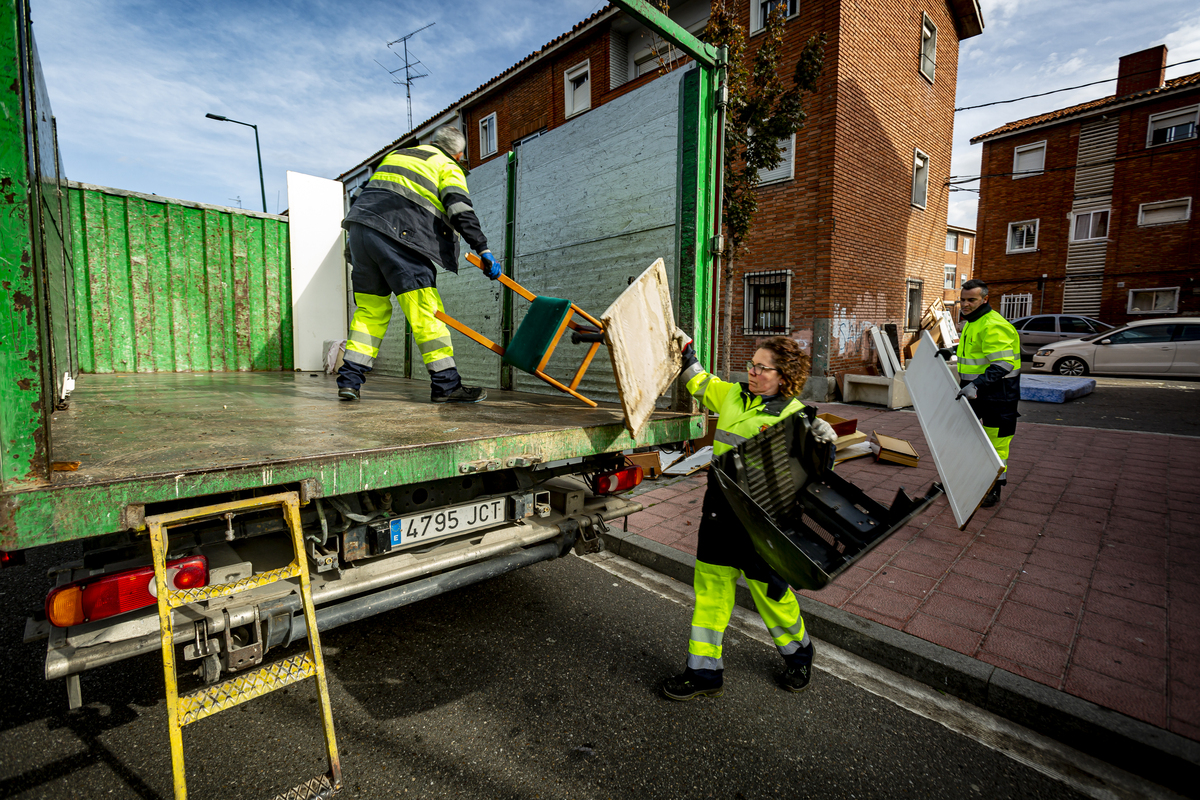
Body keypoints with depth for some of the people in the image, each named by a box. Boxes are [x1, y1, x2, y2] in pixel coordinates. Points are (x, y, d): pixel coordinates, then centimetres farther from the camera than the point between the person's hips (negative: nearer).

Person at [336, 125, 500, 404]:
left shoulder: (395, 155, 33)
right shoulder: (447, 167, 12)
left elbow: (373, 192, 30)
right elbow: (461, 210, -6)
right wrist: (483, 249, -13)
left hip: (360, 225, 7)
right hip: (396, 233, -7)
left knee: (371, 307, 12)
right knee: (425, 308, -8)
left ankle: (349, 380, 9)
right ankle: (446, 383, -10)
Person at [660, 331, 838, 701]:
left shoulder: (794, 415, -10)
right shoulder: (732, 395, 6)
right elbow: (699, 383, 23)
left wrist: (825, 445, -26)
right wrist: (684, 349, 21)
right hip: (719, 508, 6)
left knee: (768, 590, 13)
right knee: (710, 587, 11)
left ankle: (798, 654, 45)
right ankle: (705, 671, 27)